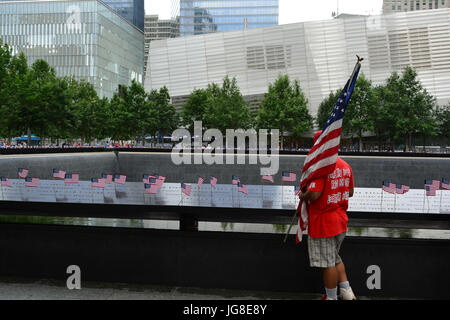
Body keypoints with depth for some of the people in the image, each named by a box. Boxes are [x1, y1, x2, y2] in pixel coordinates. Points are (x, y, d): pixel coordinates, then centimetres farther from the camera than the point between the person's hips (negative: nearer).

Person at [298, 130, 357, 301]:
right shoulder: (345, 166, 6)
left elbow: (314, 194, -28)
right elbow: (350, 192, 13)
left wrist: (303, 196, -8)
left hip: (323, 223, -8)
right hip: (341, 222, 9)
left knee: (328, 263, 6)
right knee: (335, 258, 24)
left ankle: (331, 297, 19)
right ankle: (347, 292, 26)